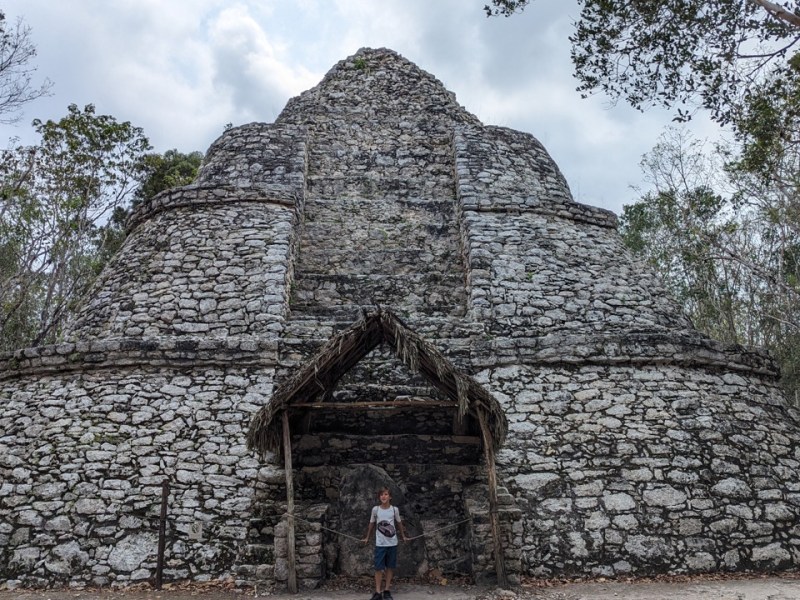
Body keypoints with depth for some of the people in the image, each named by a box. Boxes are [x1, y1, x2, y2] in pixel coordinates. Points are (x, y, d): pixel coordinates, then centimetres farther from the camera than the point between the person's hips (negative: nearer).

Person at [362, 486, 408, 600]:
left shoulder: (395, 509, -5)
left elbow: (399, 523, 11)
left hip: (392, 543, 1)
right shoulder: (375, 509, -6)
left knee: (390, 567, 8)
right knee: (378, 568, -2)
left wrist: (403, 536, 19)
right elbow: (371, 524, 8)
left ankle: (387, 591, 19)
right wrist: (367, 537, 17)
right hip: (380, 544, -1)